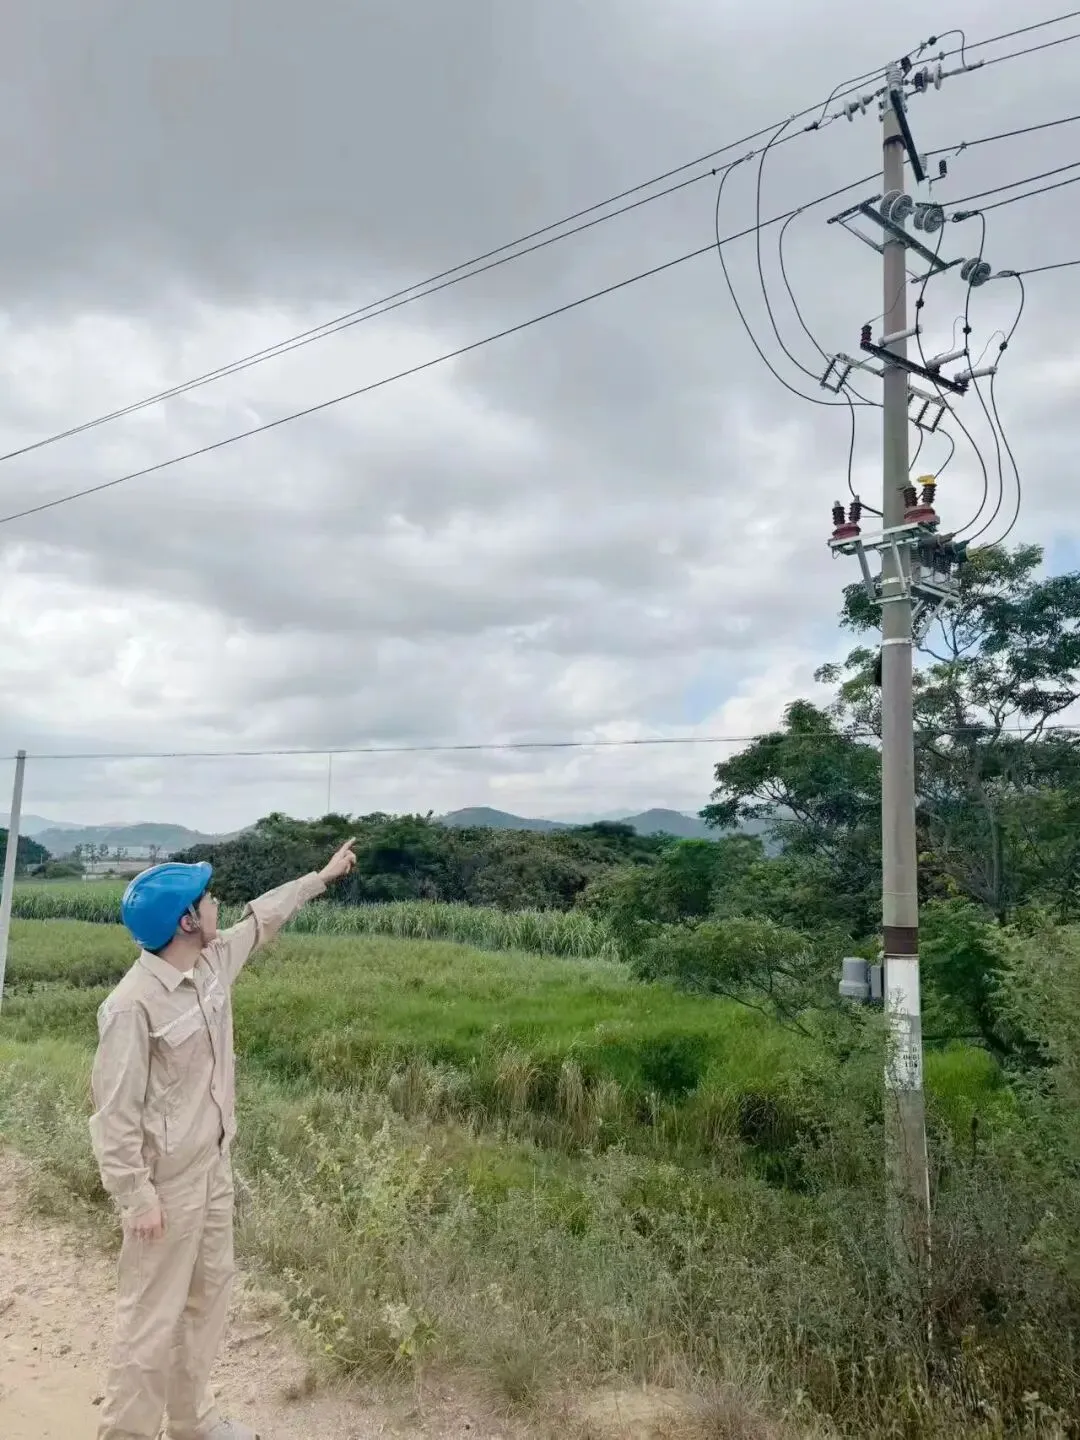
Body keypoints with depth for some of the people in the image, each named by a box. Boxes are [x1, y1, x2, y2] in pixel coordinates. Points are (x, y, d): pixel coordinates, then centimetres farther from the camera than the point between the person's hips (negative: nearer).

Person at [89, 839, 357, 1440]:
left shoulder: (214, 962, -2)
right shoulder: (133, 1005, -25)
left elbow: (262, 918, 16)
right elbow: (116, 1110, -21)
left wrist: (322, 877, 24)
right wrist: (137, 1196, -19)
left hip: (214, 1168, 8)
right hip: (168, 1183, -8)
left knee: (209, 1294, 19)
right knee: (154, 1316, 3)